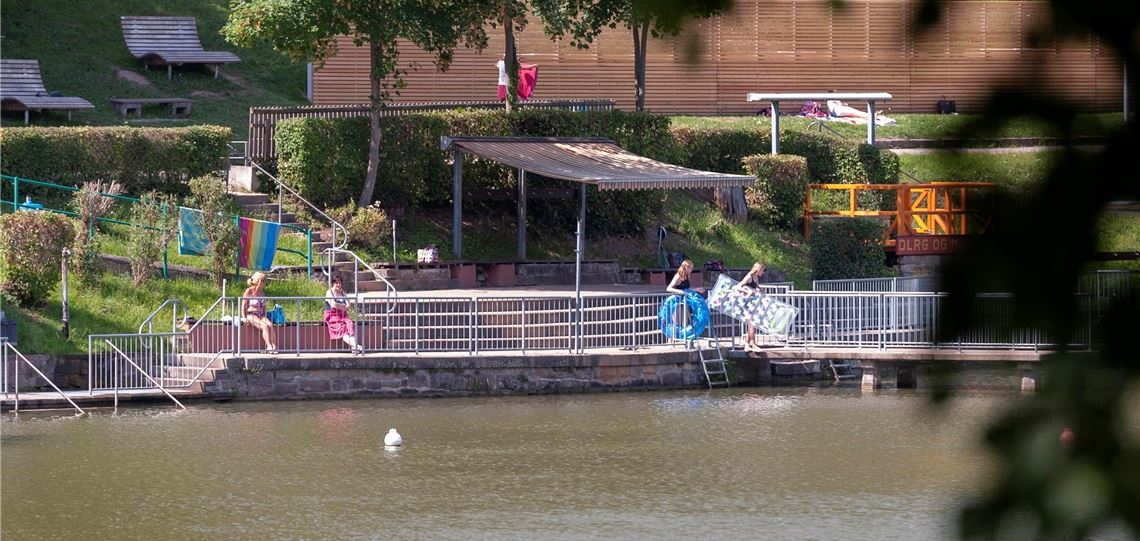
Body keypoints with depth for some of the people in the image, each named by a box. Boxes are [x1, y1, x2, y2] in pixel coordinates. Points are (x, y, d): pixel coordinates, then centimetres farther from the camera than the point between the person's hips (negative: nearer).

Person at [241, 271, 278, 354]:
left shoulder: (261, 291, 16)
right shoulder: (249, 291, -2)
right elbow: (243, 305, -4)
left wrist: (265, 317, 10)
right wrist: (244, 318, -15)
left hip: (261, 315, 5)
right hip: (250, 315, -5)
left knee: (270, 325, -25)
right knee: (265, 326, -31)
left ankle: (274, 347, -34)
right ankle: (269, 347, -36)